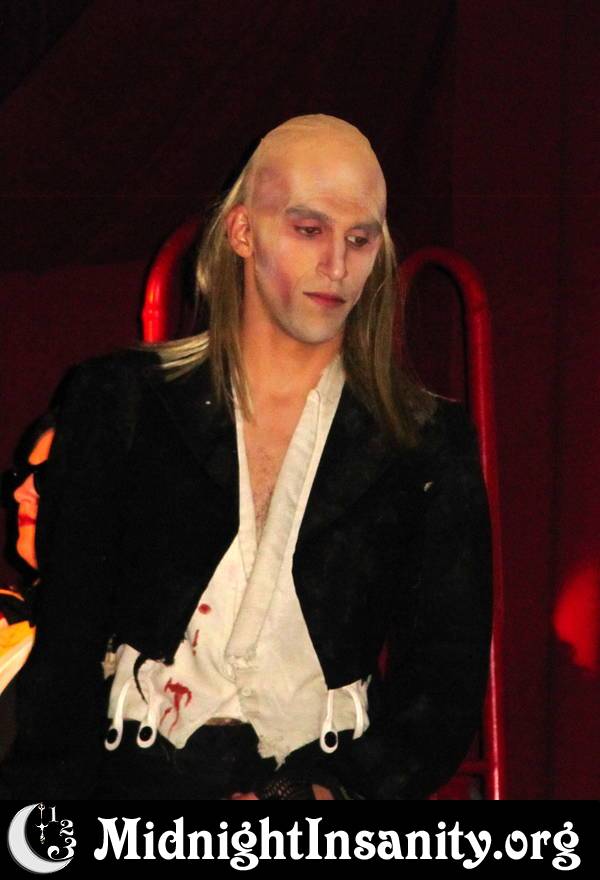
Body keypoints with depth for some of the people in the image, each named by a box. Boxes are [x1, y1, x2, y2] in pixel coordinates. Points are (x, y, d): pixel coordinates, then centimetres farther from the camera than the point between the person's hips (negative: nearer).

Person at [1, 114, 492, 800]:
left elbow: (448, 677, 7)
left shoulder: (429, 445, 9)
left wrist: (340, 787, -8)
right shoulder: (117, 404, 9)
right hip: (135, 779, 0)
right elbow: (65, 638, 6)